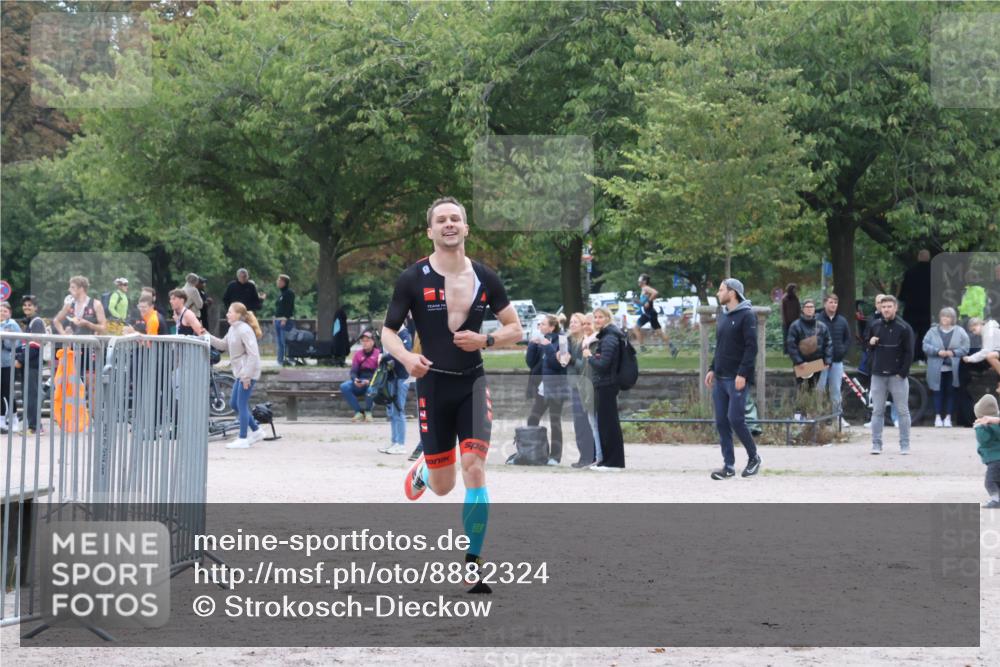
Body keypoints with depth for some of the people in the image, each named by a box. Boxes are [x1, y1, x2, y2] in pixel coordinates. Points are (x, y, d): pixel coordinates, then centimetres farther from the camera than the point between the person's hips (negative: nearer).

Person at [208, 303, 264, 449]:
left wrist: (246, 376, -21)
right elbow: (223, 345, 21)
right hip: (240, 373, 10)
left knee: (242, 404, -5)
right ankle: (256, 431, 24)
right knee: (234, 404, 14)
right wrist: (207, 335, 9)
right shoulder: (233, 329, 11)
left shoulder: (244, 330, -17)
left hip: (248, 373, -10)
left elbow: (253, 354, -21)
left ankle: (243, 439, 3)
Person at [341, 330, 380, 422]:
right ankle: (358, 412, -16)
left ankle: (368, 411, -16)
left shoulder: (378, 354, -4)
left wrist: (369, 381, -27)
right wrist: (355, 380, -19)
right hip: (359, 384, 4)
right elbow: (353, 371, 4)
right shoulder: (358, 354, 8)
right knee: (344, 387, -24)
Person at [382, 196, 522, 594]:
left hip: (472, 383, 1)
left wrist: (485, 340, -11)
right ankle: (423, 470, 46)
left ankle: (473, 564, -7)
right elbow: (388, 330, 2)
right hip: (433, 383, -1)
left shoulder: (484, 278, 2)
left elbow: (515, 329, 9)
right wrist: (406, 357, -19)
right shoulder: (413, 279, -4)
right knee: (443, 486, 6)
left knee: (474, 469, -16)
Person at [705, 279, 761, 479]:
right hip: (720, 378, 8)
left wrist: (742, 374, -20)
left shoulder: (746, 316, -9)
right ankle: (728, 465, 8)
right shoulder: (723, 316, 16)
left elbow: (751, 347, -14)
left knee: (735, 419, -11)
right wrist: (712, 369, 13)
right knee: (721, 422, 4)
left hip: (737, 379, -8)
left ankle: (753, 457, 8)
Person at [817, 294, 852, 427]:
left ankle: (838, 416, 12)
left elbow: (848, 339, 16)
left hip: (837, 361, 3)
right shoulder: (817, 320, -5)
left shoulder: (842, 321, 9)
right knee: (820, 389, -1)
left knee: (836, 391, 7)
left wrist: (843, 352, 3)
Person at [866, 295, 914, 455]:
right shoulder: (874, 326, 8)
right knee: (877, 411, 5)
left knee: (903, 411, 1)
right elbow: (868, 346, 19)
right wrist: (870, 343, -5)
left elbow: (909, 352, -6)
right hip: (878, 375, 4)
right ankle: (876, 444, 9)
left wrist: (902, 373, -12)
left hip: (898, 376, -4)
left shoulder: (904, 328, -5)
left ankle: (905, 445, 7)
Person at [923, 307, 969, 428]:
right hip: (936, 369, 0)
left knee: (950, 393, 3)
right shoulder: (932, 331, 5)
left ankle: (948, 417, 10)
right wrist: (937, 352, -15)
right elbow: (925, 346, -1)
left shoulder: (960, 332, 3)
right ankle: (938, 417, 7)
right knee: (938, 393, 1)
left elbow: (965, 348, 1)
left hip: (953, 369, 0)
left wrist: (953, 353, -15)